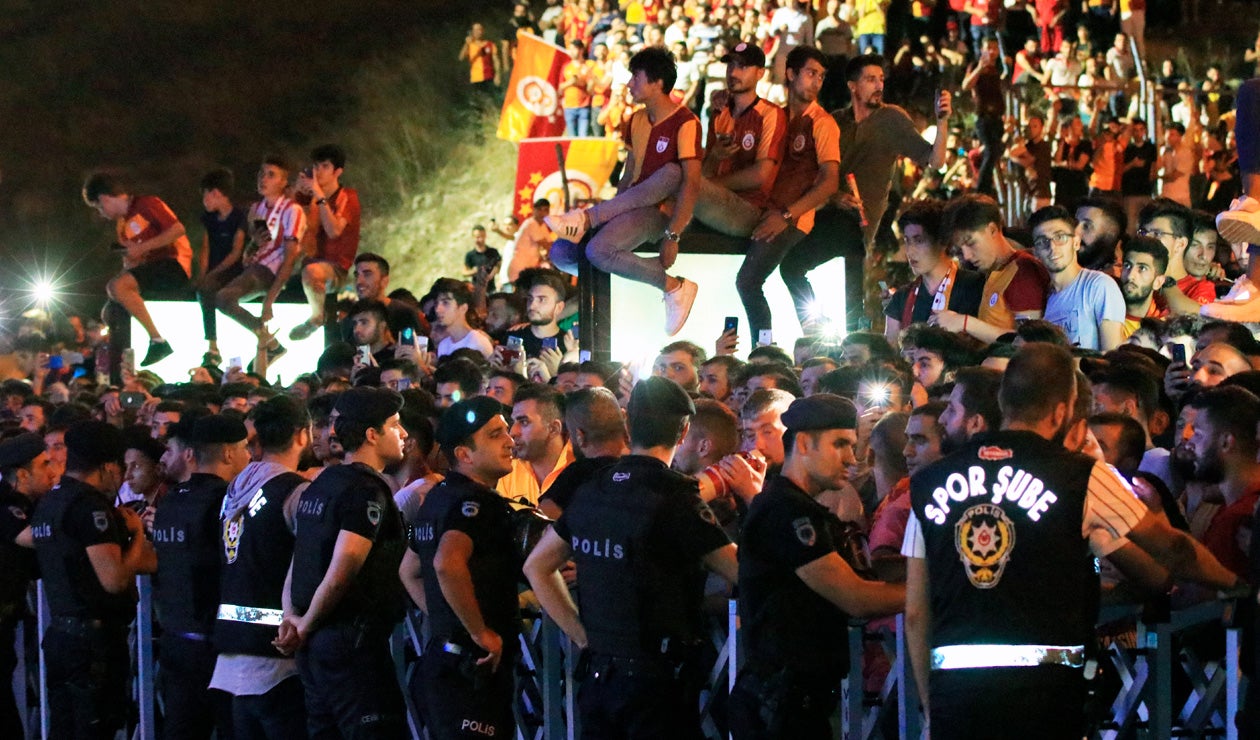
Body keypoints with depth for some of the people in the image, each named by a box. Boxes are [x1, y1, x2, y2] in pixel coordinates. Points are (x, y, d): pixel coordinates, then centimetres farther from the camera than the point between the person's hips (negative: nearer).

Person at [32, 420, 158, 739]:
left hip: (59, 635, 9)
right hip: (95, 640, -9)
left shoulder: (47, 504, 13)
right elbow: (114, 579, -21)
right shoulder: (90, 504, -16)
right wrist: (137, 533, -5)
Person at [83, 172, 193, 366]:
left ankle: (157, 341, -26)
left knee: (117, 286, -27)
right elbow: (129, 262, 20)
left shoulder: (146, 205, -5)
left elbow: (178, 229, -17)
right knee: (110, 312, 6)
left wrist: (141, 248, -17)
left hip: (175, 265, -9)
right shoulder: (122, 224, 21)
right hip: (151, 270, 9)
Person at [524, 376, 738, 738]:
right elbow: (742, 571, -15)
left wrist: (583, 634, 12)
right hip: (657, 678, -6)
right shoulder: (676, 498, -15)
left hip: (599, 675, 6)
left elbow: (537, 567, 14)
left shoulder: (590, 491, 5)